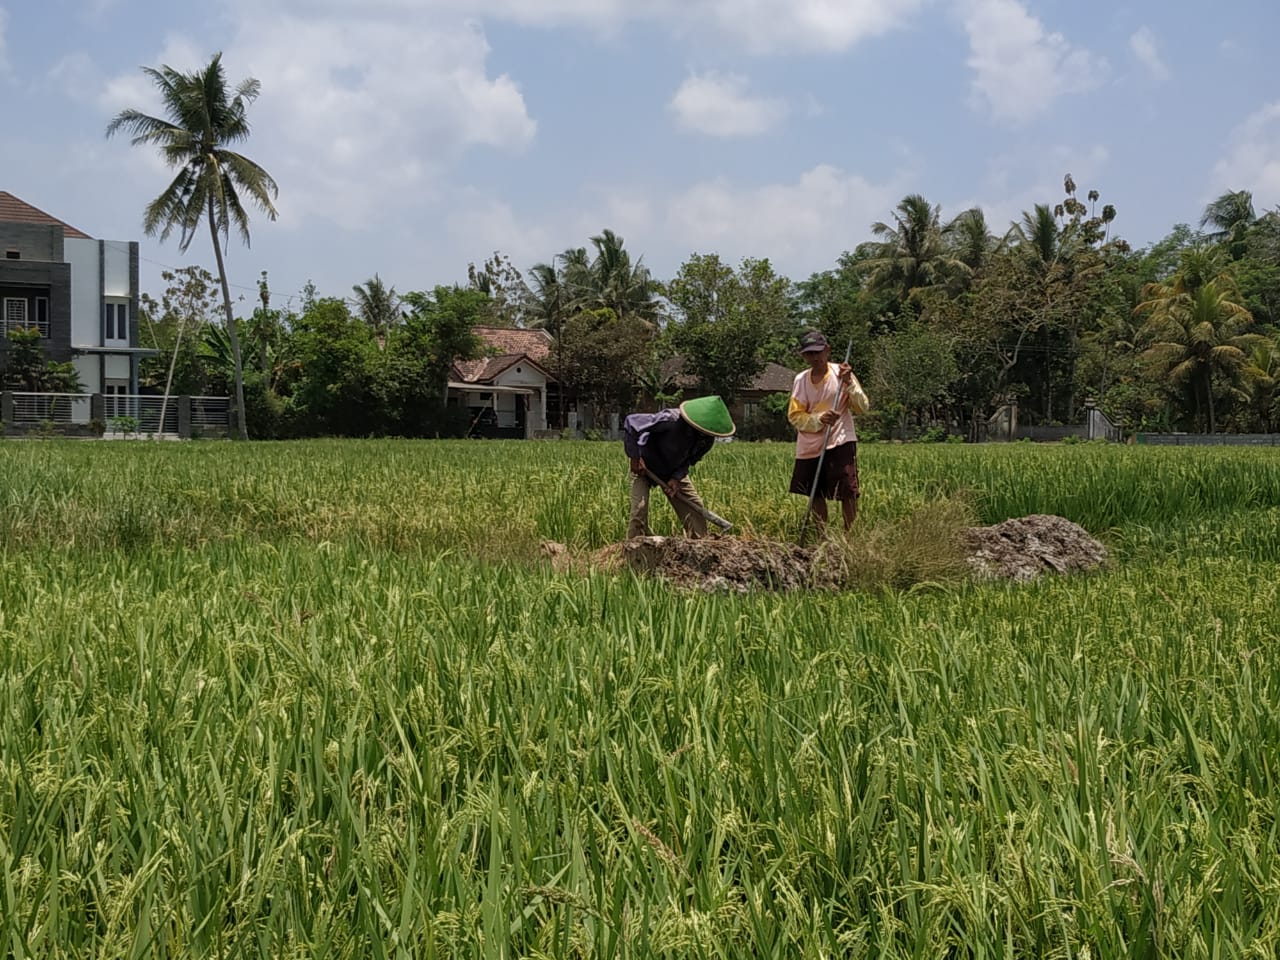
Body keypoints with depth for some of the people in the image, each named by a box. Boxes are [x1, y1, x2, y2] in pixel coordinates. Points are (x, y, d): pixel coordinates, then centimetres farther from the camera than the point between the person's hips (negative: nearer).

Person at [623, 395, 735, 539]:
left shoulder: (708, 439, -17)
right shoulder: (671, 419, -37)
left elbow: (689, 460, -2)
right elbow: (631, 422, -32)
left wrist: (677, 478, -21)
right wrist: (635, 457, -29)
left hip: (674, 471, 6)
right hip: (643, 467, -6)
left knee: (696, 509, 0)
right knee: (639, 509, -18)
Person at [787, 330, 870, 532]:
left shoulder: (841, 374, -4)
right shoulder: (801, 380, 2)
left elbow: (863, 408, -5)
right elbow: (794, 416, -3)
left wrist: (849, 383, -19)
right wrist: (819, 419, -19)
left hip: (840, 442, -3)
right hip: (810, 445, 3)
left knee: (847, 492, -12)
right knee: (816, 494, 9)